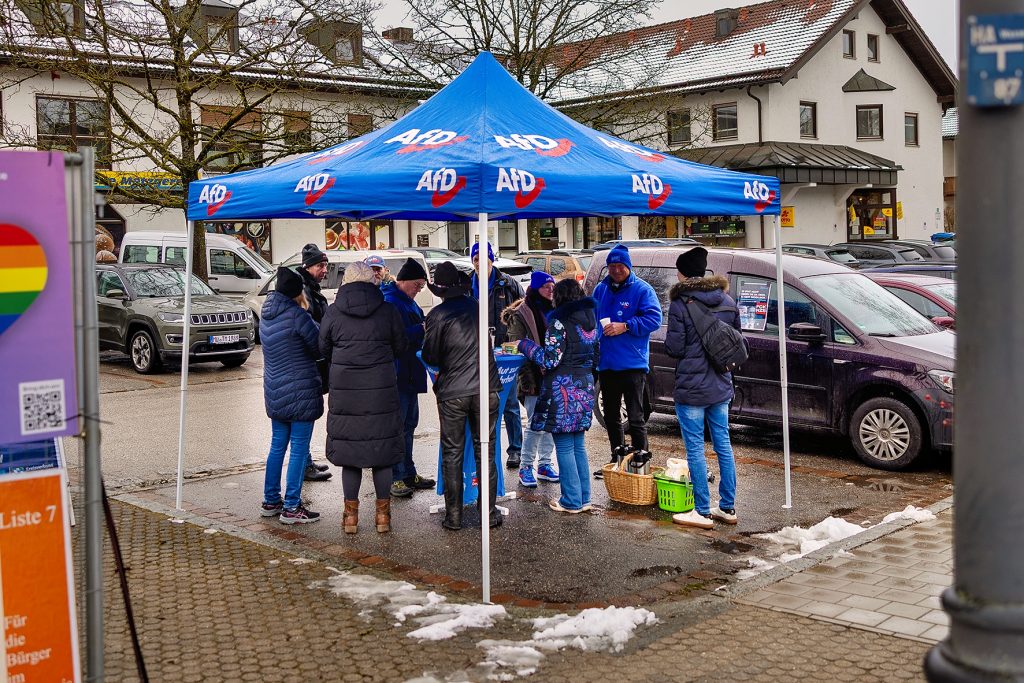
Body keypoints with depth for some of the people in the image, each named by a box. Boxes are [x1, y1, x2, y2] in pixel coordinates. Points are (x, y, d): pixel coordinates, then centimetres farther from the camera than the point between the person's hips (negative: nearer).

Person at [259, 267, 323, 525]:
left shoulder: (266, 314, 8)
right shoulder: (296, 315, -17)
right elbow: (319, 346, -11)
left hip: (274, 392, 8)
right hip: (300, 392, -8)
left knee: (277, 445, 17)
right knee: (299, 449, -1)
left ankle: (270, 501, 23)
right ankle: (291, 508, 3)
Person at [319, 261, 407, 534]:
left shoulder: (333, 312, -3)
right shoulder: (388, 311, -4)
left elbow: (323, 349, 6)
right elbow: (400, 348, 4)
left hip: (344, 390, 0)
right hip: (381, 390, 0)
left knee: (348, 451, 10)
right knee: (382, 450, 10)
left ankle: (351, 514, 16)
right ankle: (383, 514, 16)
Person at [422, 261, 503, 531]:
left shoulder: (437, 315, -7)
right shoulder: (477, 308, 5)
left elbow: (429, 356, -4)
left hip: (452, 392, -3)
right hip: (486, 388, 3)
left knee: (452, 455, 7)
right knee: (485, 452, 10)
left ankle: (454, 516, 9)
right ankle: (489, 513, 13)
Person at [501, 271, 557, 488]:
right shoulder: (521, 314, -6)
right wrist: (526, 375, -16)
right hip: (534, 377, -6)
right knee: (535, 424, -6)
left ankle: (544, 464, 22)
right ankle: (526, 467, 6)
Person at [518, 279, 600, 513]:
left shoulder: (559, 323, -14)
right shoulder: (591, 322, 10)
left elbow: (550, 360, -17)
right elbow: (596, 356, 16)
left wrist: (525, 345, -5)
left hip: (563, 391, -8)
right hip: (585, 387, 8)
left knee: (564, 446, 0)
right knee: (578, 445, 15)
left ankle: (572, 501, 4)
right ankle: (584, 498, 19)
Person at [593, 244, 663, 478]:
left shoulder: (642, 290, -6)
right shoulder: (600, 289, 12)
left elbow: (654, 318, -15)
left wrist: (624, 327, -21)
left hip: (633, 363, -6)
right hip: (606, 362, 7)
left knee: (635, 416, -4)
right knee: (610, 415, 16)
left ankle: (640, 458, 4)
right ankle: (617, 457, 29)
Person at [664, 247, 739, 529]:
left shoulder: (680, 303, -15)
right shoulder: (727, 301, 5)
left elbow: (674, 347, -14)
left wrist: (670, 342, 6)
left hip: (692, 387, -6)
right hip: (721, 386, 7)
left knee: (695, 448, 1)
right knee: (723, 445, 13)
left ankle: (703, 512, 6)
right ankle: (727, 508, 20)